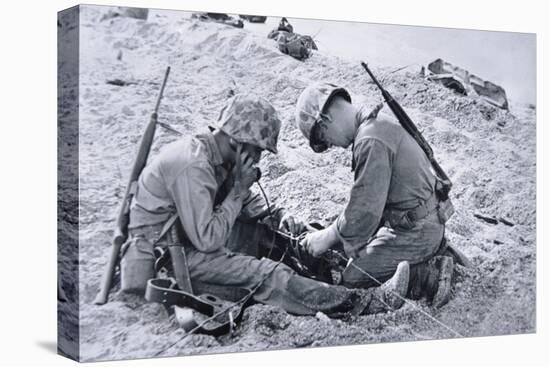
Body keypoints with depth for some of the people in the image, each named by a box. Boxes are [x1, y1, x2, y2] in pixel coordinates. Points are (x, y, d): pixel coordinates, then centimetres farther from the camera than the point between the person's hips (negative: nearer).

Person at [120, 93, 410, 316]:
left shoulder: (216, 156, 6)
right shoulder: (193, 165, -26)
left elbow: (248, 206, 14)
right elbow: (206, 239, -26)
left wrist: (277, 215, -5)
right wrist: (238, 191, -19)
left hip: (185, 240, 10)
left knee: (267, 228, 5)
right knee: (265, 275, -19)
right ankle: (367, 303, -20)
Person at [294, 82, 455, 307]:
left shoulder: (371, 142, -23)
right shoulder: (379, 122, 9)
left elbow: (365, 211, -24)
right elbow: (368, 198, 13)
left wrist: (327, 239, -10)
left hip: (415, 233, -10)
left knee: (349, 282, -7)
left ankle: (429, 275, -7)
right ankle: (433, 252, 15)